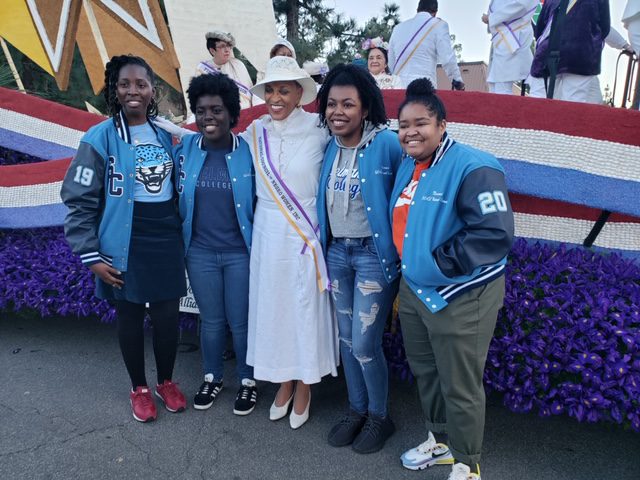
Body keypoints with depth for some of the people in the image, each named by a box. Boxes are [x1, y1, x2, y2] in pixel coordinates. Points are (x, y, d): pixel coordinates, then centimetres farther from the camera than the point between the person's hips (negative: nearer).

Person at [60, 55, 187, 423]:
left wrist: (183, 236, 11)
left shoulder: (166, 136, 6)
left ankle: (167, 381, 32)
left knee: (167, 315, 8)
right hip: (124, 247, -3)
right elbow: (79, 201, -7)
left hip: (167, 244, 3)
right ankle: (139, 388, 32)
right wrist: (91, 255, -10)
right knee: (130, 316, 11)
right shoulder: (100, 138, -8)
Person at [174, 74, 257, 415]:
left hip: (241, 252, -2)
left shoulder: (248, 151, -8)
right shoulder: (185, 148, -2)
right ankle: (212, 377, 38)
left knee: (241, 322, 9)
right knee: (211, 320, 16)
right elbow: (178, 195, 9)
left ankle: (247, 381, 32)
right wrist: (181, 235, 6)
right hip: (200, 252, 2)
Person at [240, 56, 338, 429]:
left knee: (306, 308, 7)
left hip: (306, 232, -4)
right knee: (272, 305, 13)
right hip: (267, 233, 4)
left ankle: (304, 388, 30)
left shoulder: (319, 130, -9)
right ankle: (284, 383, 34)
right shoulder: (256, 132, 3)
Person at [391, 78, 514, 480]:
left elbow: (496, 234, -26)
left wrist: (440, 262, -21)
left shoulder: (472, 167, -19)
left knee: (460, 387, 6)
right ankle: (440, 441, 46)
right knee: (425, 373, 22)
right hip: (413, 291, 9)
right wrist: (406, 273, 14)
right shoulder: (408, 167, 9)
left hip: (459, 297, -8)